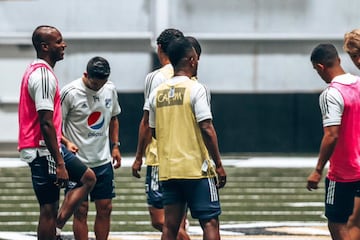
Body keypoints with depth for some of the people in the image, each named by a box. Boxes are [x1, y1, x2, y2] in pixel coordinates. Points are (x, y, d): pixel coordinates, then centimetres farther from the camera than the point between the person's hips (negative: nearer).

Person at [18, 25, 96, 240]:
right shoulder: (44, 76, -18)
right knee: (49, 208, -5)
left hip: (49, 147, 10)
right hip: (44, 151, -10)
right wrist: (59, 164, -23)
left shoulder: (36, 71, 14)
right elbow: (46, 123, -24)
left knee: (88, 178, 14)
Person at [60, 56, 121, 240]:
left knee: (105, 208, 6)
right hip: (78, 161, -5)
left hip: (103, 160, 5)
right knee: (81, 209, -3)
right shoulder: (70, 93, -13)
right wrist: (66, 142, -24)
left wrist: (115, 145, 14)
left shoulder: (110, 89, 4)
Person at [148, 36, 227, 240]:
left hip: (168, 169, 5)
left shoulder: (157, 93, 8)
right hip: (197, 169, -5)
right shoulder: (196, 89, -9)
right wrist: (219, 165, -9)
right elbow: (207, 128, -14)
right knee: (210, 222, -1)